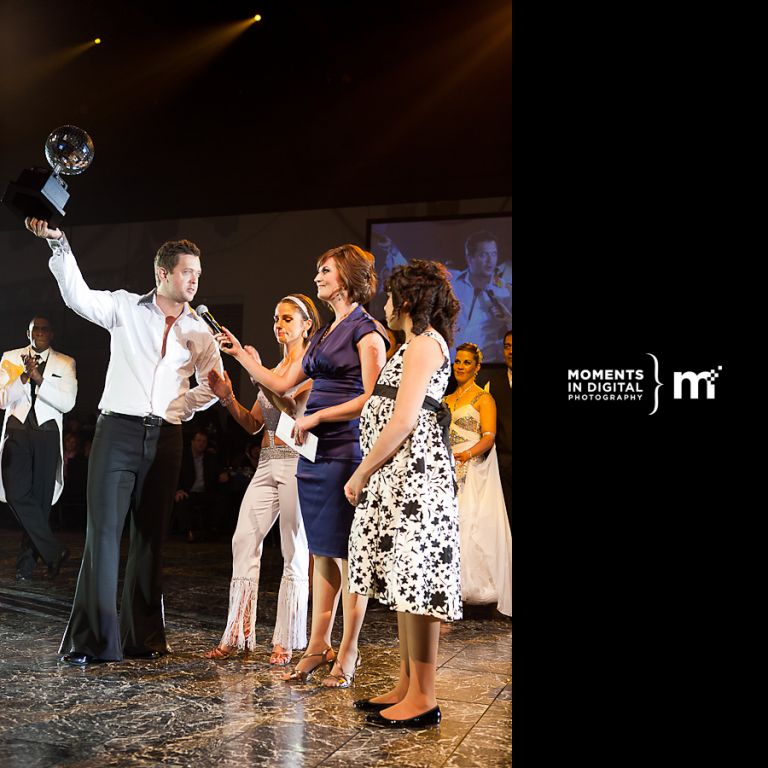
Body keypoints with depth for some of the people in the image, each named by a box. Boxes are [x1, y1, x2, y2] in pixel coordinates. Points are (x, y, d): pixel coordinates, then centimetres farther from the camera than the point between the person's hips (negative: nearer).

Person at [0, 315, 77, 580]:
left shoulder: (65, 363, 8)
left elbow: (67, 403, -4)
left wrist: (39, 378, -13)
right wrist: (25, 376, -12)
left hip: (47, 433, 0)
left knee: (41, 498, 0)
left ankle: (27, 562, 10)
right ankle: (54, 551, -6)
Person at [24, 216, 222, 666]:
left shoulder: (199, 330, 10)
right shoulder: (125, 308, 4)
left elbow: (212, 385, 14)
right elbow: (78, 295, -7)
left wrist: (182, 405, -4)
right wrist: (59, 244, -17)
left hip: (165, 438, 3)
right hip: (119, 431, -3)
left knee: (152, 536, 7)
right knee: (104, 532, -8)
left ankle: (143, 637, 16)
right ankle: (91, 640, -3)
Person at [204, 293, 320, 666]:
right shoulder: (274, 369, 18)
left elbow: (295, 409, -18)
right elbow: (253, 423, 15)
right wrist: (227, 397, 0)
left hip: (297, 462, -7)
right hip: (267, 463, 7)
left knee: (294, 553, -2)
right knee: (244, 540, 0)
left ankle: (286, 642, 6)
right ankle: (238, 634, 9)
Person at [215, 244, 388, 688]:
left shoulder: (366, 331, -5)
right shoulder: (325, 334, 20)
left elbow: (371, 398, -13)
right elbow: (282, 385, 22)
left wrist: (317, 416, -11)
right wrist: (240, 354, 23)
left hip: (346, 452, -8)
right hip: (315, 452, 8)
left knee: (345, 553, -3)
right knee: (322, 552, 10)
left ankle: (348, 653, 7)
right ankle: (319, 646, 17)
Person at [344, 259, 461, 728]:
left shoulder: (423, 342, -9)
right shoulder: (423, 342, 22)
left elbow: (402, 421, -17)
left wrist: (361, 474, -12)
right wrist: (370, 473, 17)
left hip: (414, 472, -11)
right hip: (401, 474, 11)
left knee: (416, 582, -7)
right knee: (406, 582, 12)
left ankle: (423, 699, 0)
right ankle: (407, 685, 20)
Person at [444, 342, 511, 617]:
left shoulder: (483, 398, -1)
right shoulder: (446, 400, 18)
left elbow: (489, 437, -11)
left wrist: (469, 454, -28)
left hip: (474, 470, -5)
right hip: (448, 471, 6)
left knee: (469, 524, -12)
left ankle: (471, 585, -6)